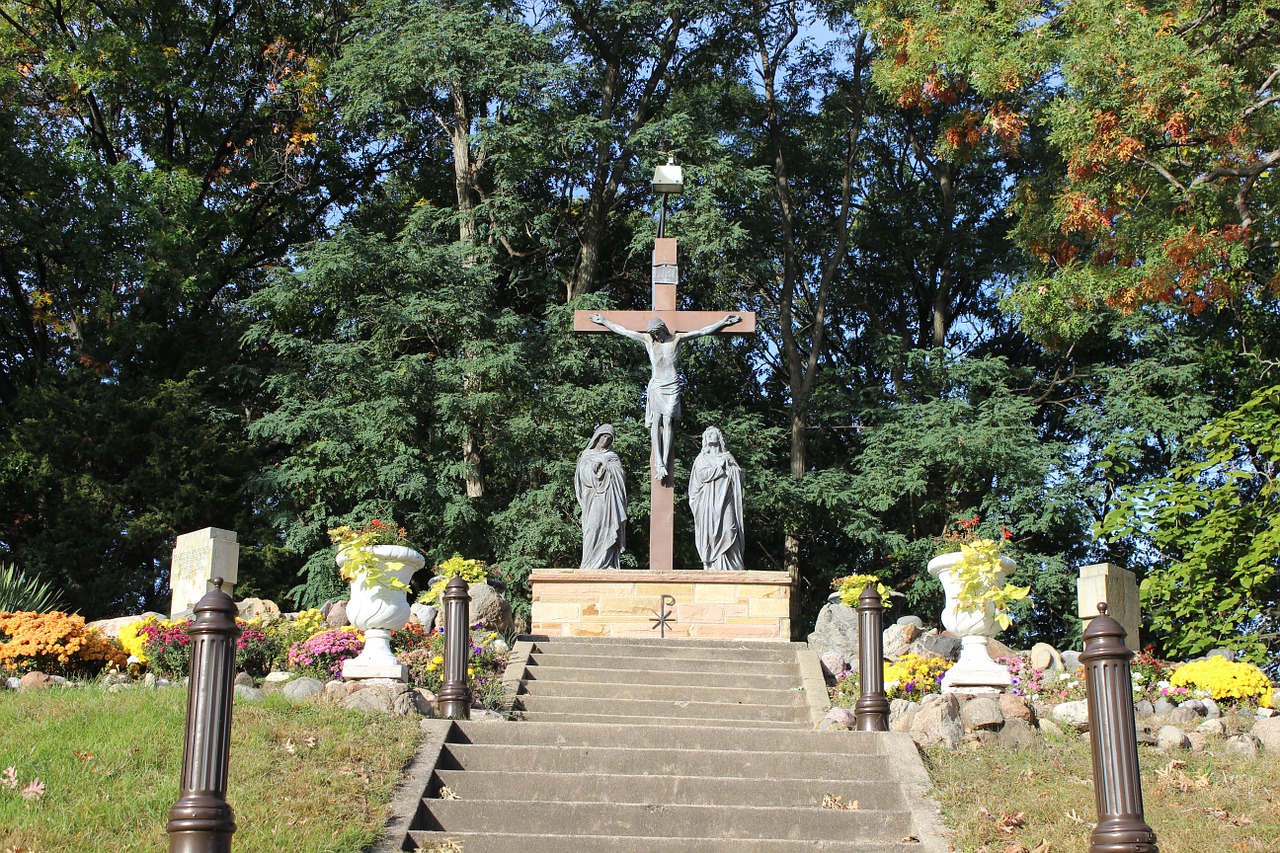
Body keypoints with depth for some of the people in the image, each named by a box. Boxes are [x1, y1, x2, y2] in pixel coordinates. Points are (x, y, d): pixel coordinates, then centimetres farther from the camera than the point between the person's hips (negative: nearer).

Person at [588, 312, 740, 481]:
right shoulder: (647, 339, 8)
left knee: (667, 422, -9)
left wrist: (724, 321, 7)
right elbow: (622, 331, 12)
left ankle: (664, 463, -13)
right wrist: (604, 321, 15)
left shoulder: (676, 339, 5)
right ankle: (658, 464, -16)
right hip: (656, 386, 1)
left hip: (672, 386, -1)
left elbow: (702, 331, 8)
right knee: (656, 422, -10)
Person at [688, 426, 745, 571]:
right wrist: (720, 466, -2)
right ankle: (712, 568, -14)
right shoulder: (702, 459, 14)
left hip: (725, 503, 1)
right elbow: (703, 475, -4)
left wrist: (729, 466, -5)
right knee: (711, 535, -11)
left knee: (728, 531, -12)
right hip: (709, 503, -1)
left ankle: (731, 569, -16)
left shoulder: (728, 457, 21)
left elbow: (739, 474, 12)